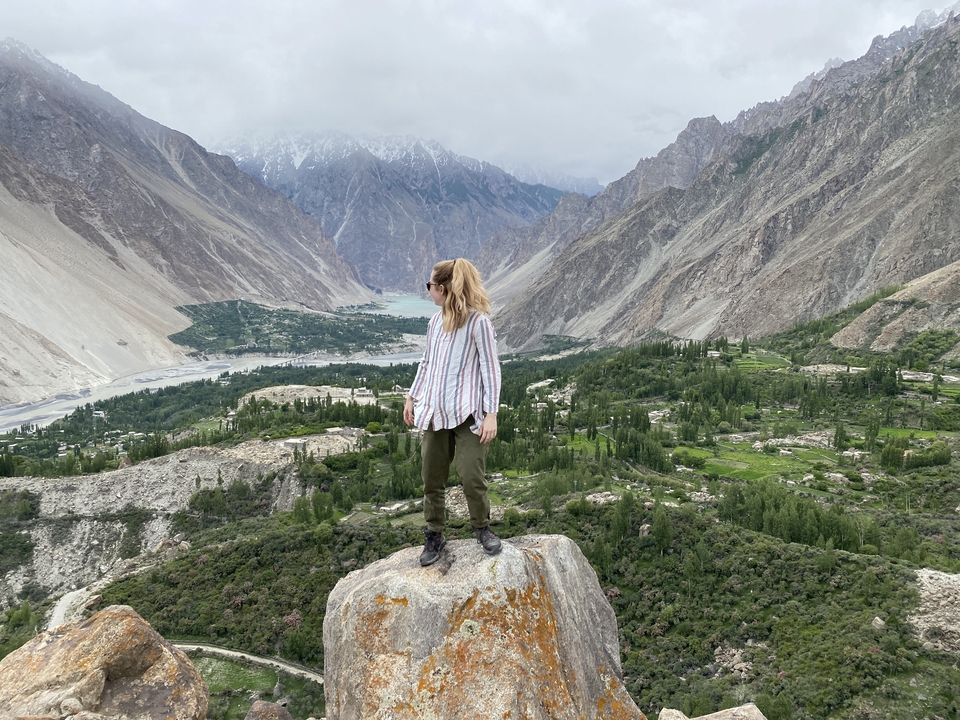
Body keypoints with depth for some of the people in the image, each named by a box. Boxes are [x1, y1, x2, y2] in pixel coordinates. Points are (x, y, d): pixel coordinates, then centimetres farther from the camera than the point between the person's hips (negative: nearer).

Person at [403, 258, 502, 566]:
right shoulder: (435, 321, 10)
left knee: (472, 476, -5)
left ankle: (482, 528, 20)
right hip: (434, 413, 6)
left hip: (467, 413, -6)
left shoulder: (478, 321, -10)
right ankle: (434, 536, 23)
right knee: (432, 479, 8)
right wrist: (411, 396, 20)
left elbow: (491, 368, -10)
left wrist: (491, 414, -14)